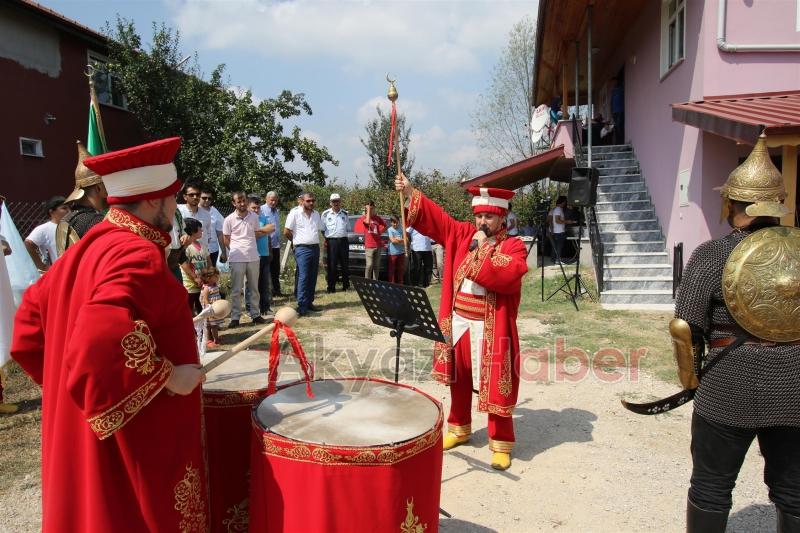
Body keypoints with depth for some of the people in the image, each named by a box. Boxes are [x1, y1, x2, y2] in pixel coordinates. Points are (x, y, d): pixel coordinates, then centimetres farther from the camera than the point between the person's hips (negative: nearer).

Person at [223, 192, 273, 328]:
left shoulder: (254, 217, 3)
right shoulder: (229, 220, -5)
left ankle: (255, 314, 21)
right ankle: (235, 317, 11)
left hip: (253, 257, 3)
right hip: (237, 259, -3)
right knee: (236, 289, 4)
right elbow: (226, 240, 2)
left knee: (254, 287, 11)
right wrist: (237, 251, -3)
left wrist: (266, 230, -4)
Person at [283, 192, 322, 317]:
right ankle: (302, 306, -10)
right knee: (303, 277, -11)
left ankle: (309, 302, 18)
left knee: (313, 277, 9)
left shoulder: (316, 214, 12)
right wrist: (298, 241, 6)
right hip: (302, 249, -6)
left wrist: (315, 242, 13)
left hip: (315, 248, 6)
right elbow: (286, 232, -5)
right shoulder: (295, 213, -7)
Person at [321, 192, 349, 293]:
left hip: (343, 240, 3)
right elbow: (322, 229, 7)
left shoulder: (345, 213, 11)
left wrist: (344, 237, 7)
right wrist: (325, 240, 0)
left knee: (345, 264, 7)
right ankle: (331, 287, 4)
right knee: (332, 265, -2)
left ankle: (346, 285, 18)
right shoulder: (325, 214, 2)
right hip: (331, 241, -3)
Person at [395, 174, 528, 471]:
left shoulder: (513, 246, -8)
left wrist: (482, 248, -22)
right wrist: (410, 192, -6)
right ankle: (459, 429, 37)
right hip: (457, 323, 5)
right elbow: (434, 217, 4)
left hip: (491, 329, -5)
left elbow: (508, 277, -26)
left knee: (495, 386, 3)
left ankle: (501, 444, 19)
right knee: (459, 381, 18)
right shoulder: (461, 234, 5)